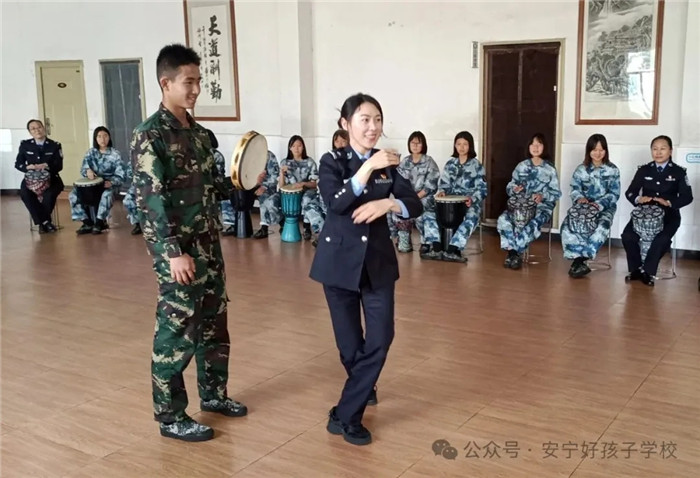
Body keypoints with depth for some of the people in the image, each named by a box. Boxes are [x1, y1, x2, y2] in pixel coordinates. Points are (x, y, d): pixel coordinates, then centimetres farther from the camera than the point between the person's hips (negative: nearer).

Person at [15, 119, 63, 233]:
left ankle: (43, 222, -9)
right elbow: (18, 164, 5)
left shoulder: (55, 145, 1)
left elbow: (59, 166, -5)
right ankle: (45, 222, -21)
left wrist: (46, 166, -26)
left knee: (49, 194, -34)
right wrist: (28, 167, -17)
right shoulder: (25, 145, 6)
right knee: (24, 193, -31)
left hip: (51, 178, -2)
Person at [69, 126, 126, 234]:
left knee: (107, 194, -39)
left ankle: (99, 222, -22)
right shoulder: (91, 152, 9)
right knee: (73, 195, -20)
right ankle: (87, 222, -11)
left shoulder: (115, 154, -3)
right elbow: (83, 168, 3)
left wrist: (111, 182, -29)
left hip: (109, 184, -4)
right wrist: (88, 171, -22)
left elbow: (121, 175, -9)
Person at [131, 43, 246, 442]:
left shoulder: (198, 133, 10)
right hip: (177, 250, -8)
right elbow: (151, 200, -19)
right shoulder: (150, 136, -14)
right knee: (177, 329, 1)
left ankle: (213, 393, 35)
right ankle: (171, 417, 15)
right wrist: (174, 252, -23)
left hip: (209, 244, 8)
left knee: (213, 321, 17)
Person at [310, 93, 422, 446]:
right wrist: (368, 167, -30)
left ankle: (345, 415, 6)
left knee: (381, 338, -5)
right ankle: (362, 390, 38)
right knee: (349, 341, 7)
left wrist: (387, 203, -22)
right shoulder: (332, 161, -5)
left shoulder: (388, 164, 4)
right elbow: (335, 202, -23)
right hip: (340, 259, -2)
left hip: (378, 260, 3)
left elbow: (416, 206, -3)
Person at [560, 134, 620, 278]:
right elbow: (574, 189, 5)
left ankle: (579, 260, -33)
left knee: (601, 227, -37)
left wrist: (599, 204, -19)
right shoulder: (581, 169, 10)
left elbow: (614, 194, -2)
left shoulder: (612, 170, 4)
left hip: (605, 208, -2)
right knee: (568, 225, -30)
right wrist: (579, 198, -19)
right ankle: (580, 262, -30)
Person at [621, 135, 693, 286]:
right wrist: (638, 199, -18)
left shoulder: (679, 172, 2)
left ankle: (647, 271, -13)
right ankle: (636, 269, -4)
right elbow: (630, 192, 6)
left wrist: (669, 203, -23)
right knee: (627, 236, -24)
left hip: (669, 215, -2)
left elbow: (687, 197, -5)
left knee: (662, 239, -33)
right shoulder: (644, 170, 9)